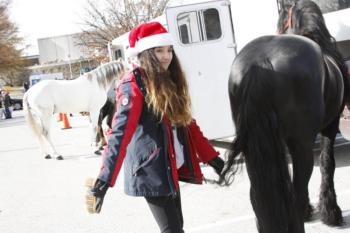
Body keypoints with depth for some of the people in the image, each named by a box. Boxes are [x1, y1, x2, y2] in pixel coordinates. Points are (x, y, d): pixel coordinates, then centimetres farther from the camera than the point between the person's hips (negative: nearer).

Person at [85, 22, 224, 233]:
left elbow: (187, 123, 16)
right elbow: (120, 133, -23)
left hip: (172, 168, 8)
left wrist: (211, 157, 15)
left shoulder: (171, 81, 10)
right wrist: (104, 181, -31)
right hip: (151, 170, -8)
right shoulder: (134, 85, -14)